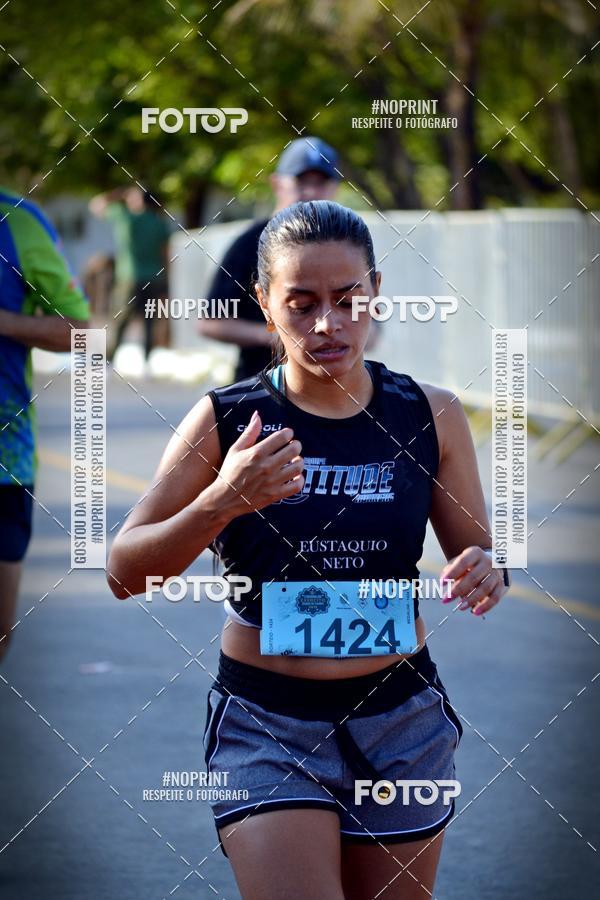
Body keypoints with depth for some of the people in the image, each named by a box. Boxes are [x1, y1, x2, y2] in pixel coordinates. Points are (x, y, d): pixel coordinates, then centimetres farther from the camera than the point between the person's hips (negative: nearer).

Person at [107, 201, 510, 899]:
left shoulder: (431, 417, 0)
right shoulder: (225, 421, -5)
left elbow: (476, 555, 9)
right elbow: (125, 573, -7)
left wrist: (483, 576, -15)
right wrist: (221, 502, -23)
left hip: (402, 719, 3)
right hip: (265, 728, -2)